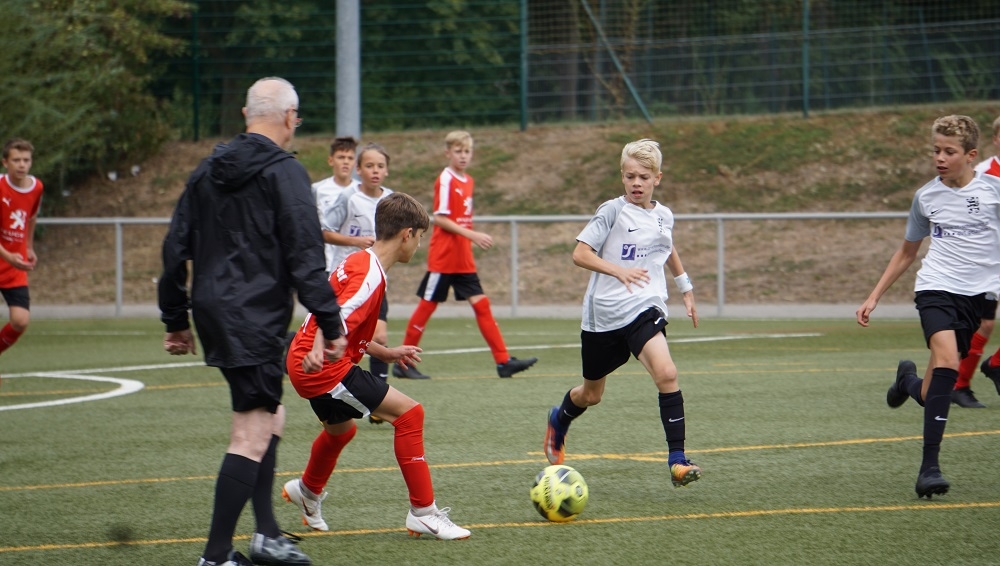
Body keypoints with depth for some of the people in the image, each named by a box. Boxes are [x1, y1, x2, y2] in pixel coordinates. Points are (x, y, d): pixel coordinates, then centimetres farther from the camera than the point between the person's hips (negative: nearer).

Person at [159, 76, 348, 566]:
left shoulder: (207, 171, 13)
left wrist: (175, 319, 23)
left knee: (268, 417, 21)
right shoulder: (284, 173, -9)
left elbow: (175, 248, 16)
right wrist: (330, 325, -11)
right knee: (252, 436, -7)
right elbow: (305, 257, -14)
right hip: (255, 318, -8)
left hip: (213, 311, 8)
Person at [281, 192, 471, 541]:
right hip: (324, 368, -11)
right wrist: (318, 351, -48)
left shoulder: (359, 262, 14)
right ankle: (423, 514, -13)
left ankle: (308, 492, 63)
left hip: (304, 364, 11)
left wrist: (386, 353, 23)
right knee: (408, 413, -13)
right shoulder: (371, 274, -17)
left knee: (341, 428, 36)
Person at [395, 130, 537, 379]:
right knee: (427, 305, -1)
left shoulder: (468, 181, 12)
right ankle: (403, 363, 8)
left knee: (481, 303, 1)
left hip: (463, 259, 7)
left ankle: (503, 361, -2)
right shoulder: (445, 180, -12)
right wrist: (472, 235, -23)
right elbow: (440, 218, -17)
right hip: (443, 258, -7)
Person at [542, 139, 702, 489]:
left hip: (644, 309, 2)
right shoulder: (612, 211, -8)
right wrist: (618, 270, -25)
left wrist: (686, 288, 31)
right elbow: (580, 253, -13)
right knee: (591, 394, 14)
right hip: (604, 314, -2)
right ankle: (559, 421, 50)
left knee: (666, 372, -25)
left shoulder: (664, 216, 7)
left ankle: (677, 461, -24)